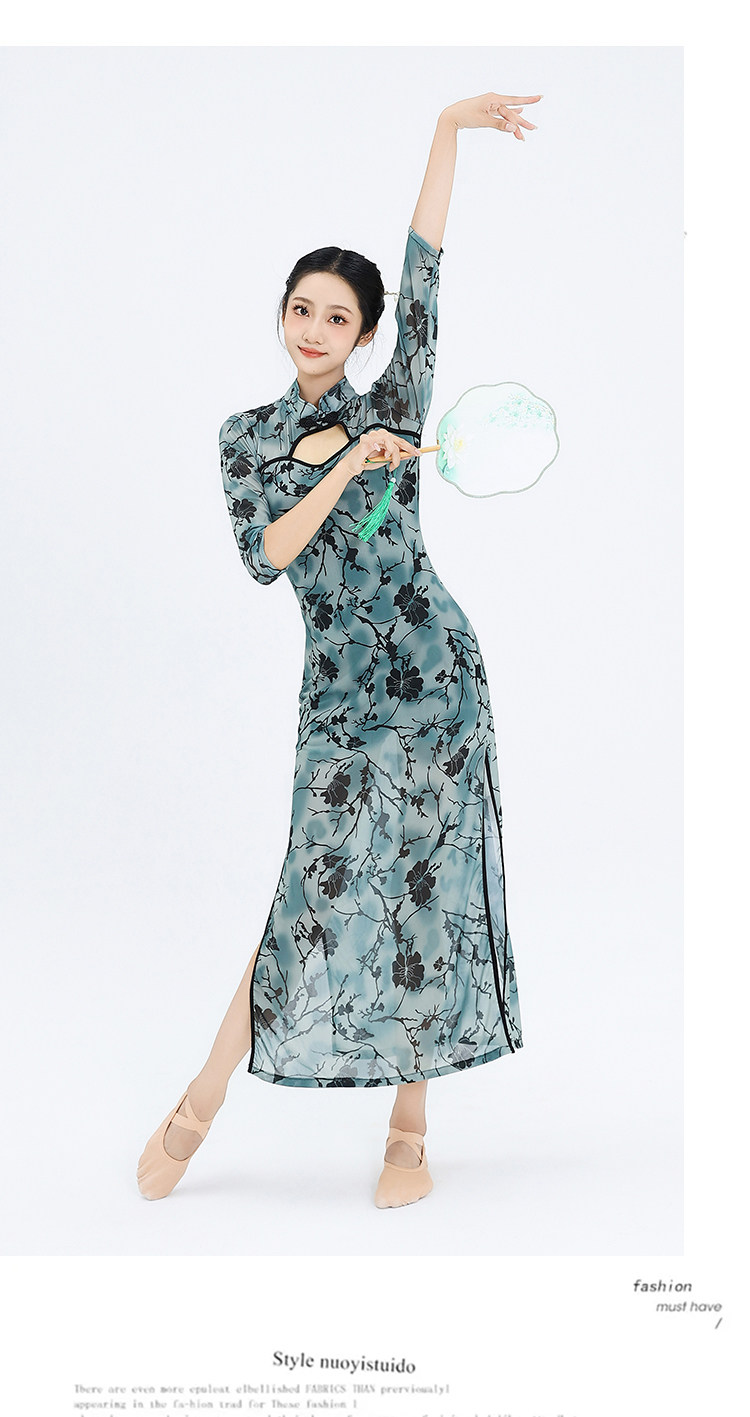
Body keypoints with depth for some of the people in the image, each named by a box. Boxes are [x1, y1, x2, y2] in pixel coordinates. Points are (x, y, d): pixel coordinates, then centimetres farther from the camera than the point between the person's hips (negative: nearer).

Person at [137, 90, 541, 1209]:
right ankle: (202, 1100, 15)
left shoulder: (391, 408, 5)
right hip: (338, 689, 1)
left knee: (423, 887, 1)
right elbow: (264, 557, -5)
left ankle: (409, 1131, 14)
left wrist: (450, 131, -12)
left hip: (431, 668, 0)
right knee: (319, 886, -2)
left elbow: (424, 281, -5)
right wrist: (348, 467, -13)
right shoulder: (247, 436, 9)